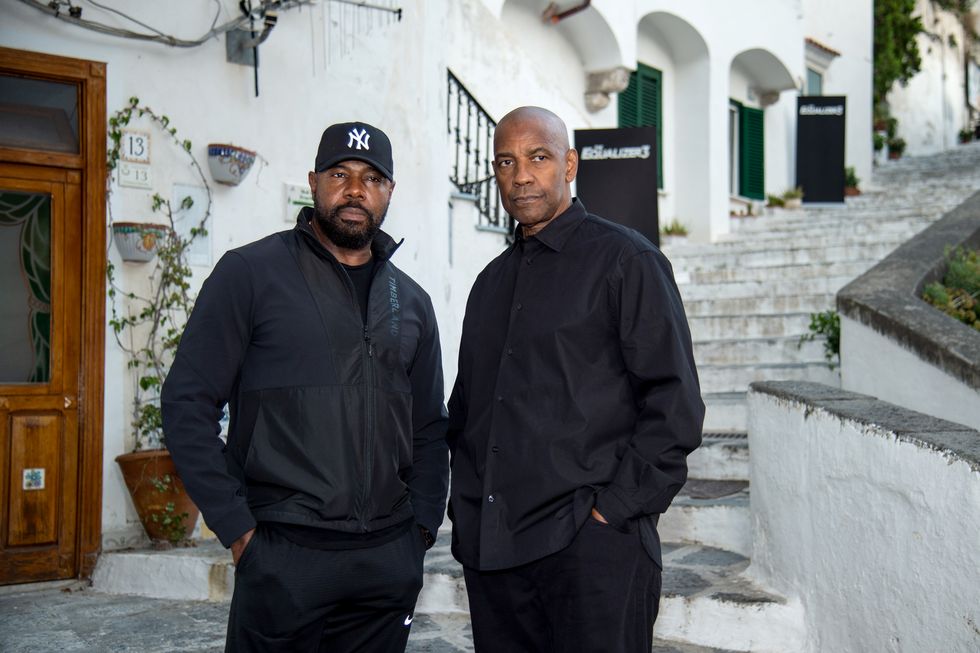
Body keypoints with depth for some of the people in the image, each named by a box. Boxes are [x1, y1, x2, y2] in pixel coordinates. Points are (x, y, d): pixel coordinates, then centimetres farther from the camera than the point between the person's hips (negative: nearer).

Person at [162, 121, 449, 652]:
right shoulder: (250, 273, -3)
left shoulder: (411, 302, 11)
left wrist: (422, 525, 6)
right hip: (283, 557, -4)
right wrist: (237, 529, -9)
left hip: (388, 562, 4)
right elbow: (187, 404, -6)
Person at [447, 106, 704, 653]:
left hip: (592, 545, -6)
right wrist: (467, 505, 9)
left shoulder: (624, 259, -3)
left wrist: (616, 506, -12)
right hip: (490, 546, 6)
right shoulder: (492, 282, 17)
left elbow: (675, 401, -8)